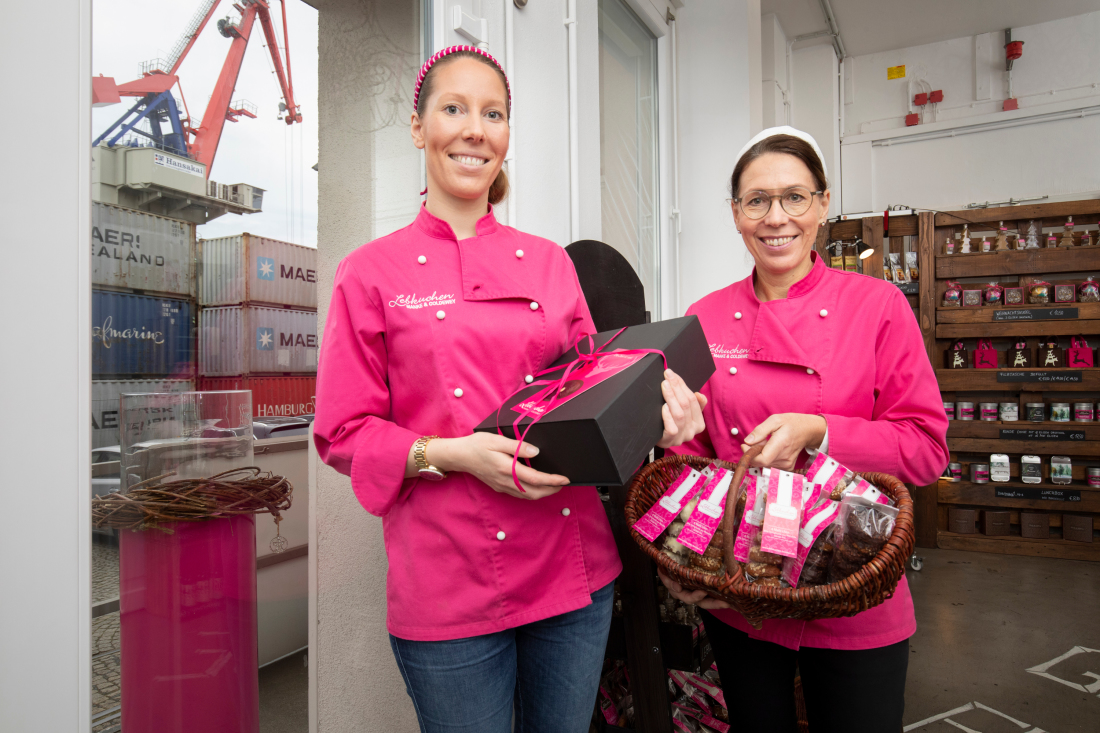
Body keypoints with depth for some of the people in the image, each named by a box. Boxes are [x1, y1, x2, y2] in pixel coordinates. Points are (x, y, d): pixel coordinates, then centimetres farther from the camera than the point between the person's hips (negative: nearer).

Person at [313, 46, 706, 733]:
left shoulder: (549, 262, 7)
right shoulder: (371, 272, -2)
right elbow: (343, 433, -3)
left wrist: (654, 397, -10)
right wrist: (452, 454, -18)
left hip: (574, 568, 4)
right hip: (449, 587, -3)